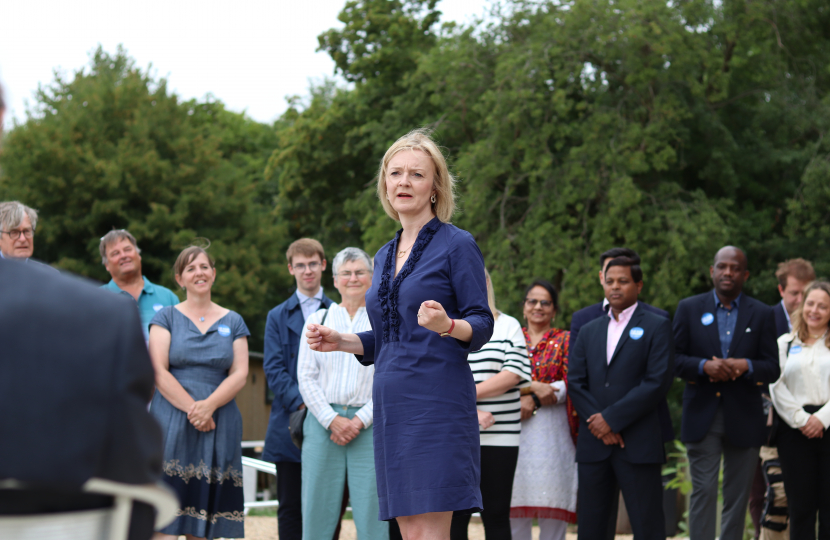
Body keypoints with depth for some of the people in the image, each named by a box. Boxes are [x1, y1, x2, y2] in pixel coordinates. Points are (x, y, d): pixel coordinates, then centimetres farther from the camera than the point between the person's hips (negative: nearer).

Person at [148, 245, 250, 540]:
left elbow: (240, 374, 3)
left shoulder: (233, 322, 13)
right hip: (172, 424, -2)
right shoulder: (167, 317, 8)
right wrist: (191, 408, -13)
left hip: (220, 425, 2)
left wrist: (209, 405, -13)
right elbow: (158, 371, -2)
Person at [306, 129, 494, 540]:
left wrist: (447, 325, -26)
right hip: (391, 404, 7)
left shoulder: (456, 245, -2)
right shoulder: (385, 257, 19)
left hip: (437, 401, -7)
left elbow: (482, 325, -7)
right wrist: (340, 341, 11)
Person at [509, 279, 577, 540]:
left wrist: (533, 400, -12)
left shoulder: (565, 340, 11)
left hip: (552, 431, -1)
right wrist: (533, 387, -13)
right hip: (515, 430, 2)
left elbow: (570, 386, -1)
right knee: (515, 508, -3)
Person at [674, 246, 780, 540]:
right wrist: (704, 366, -18)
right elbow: (674, 359, 1)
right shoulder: (689, 308, 5)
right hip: (702, 416, -1)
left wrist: (746, 366, -18)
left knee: (737, 496, 7)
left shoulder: (762, 314, 6)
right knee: (703, 491, -6)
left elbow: (772, 369, 2)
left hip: (744, 418, 1)